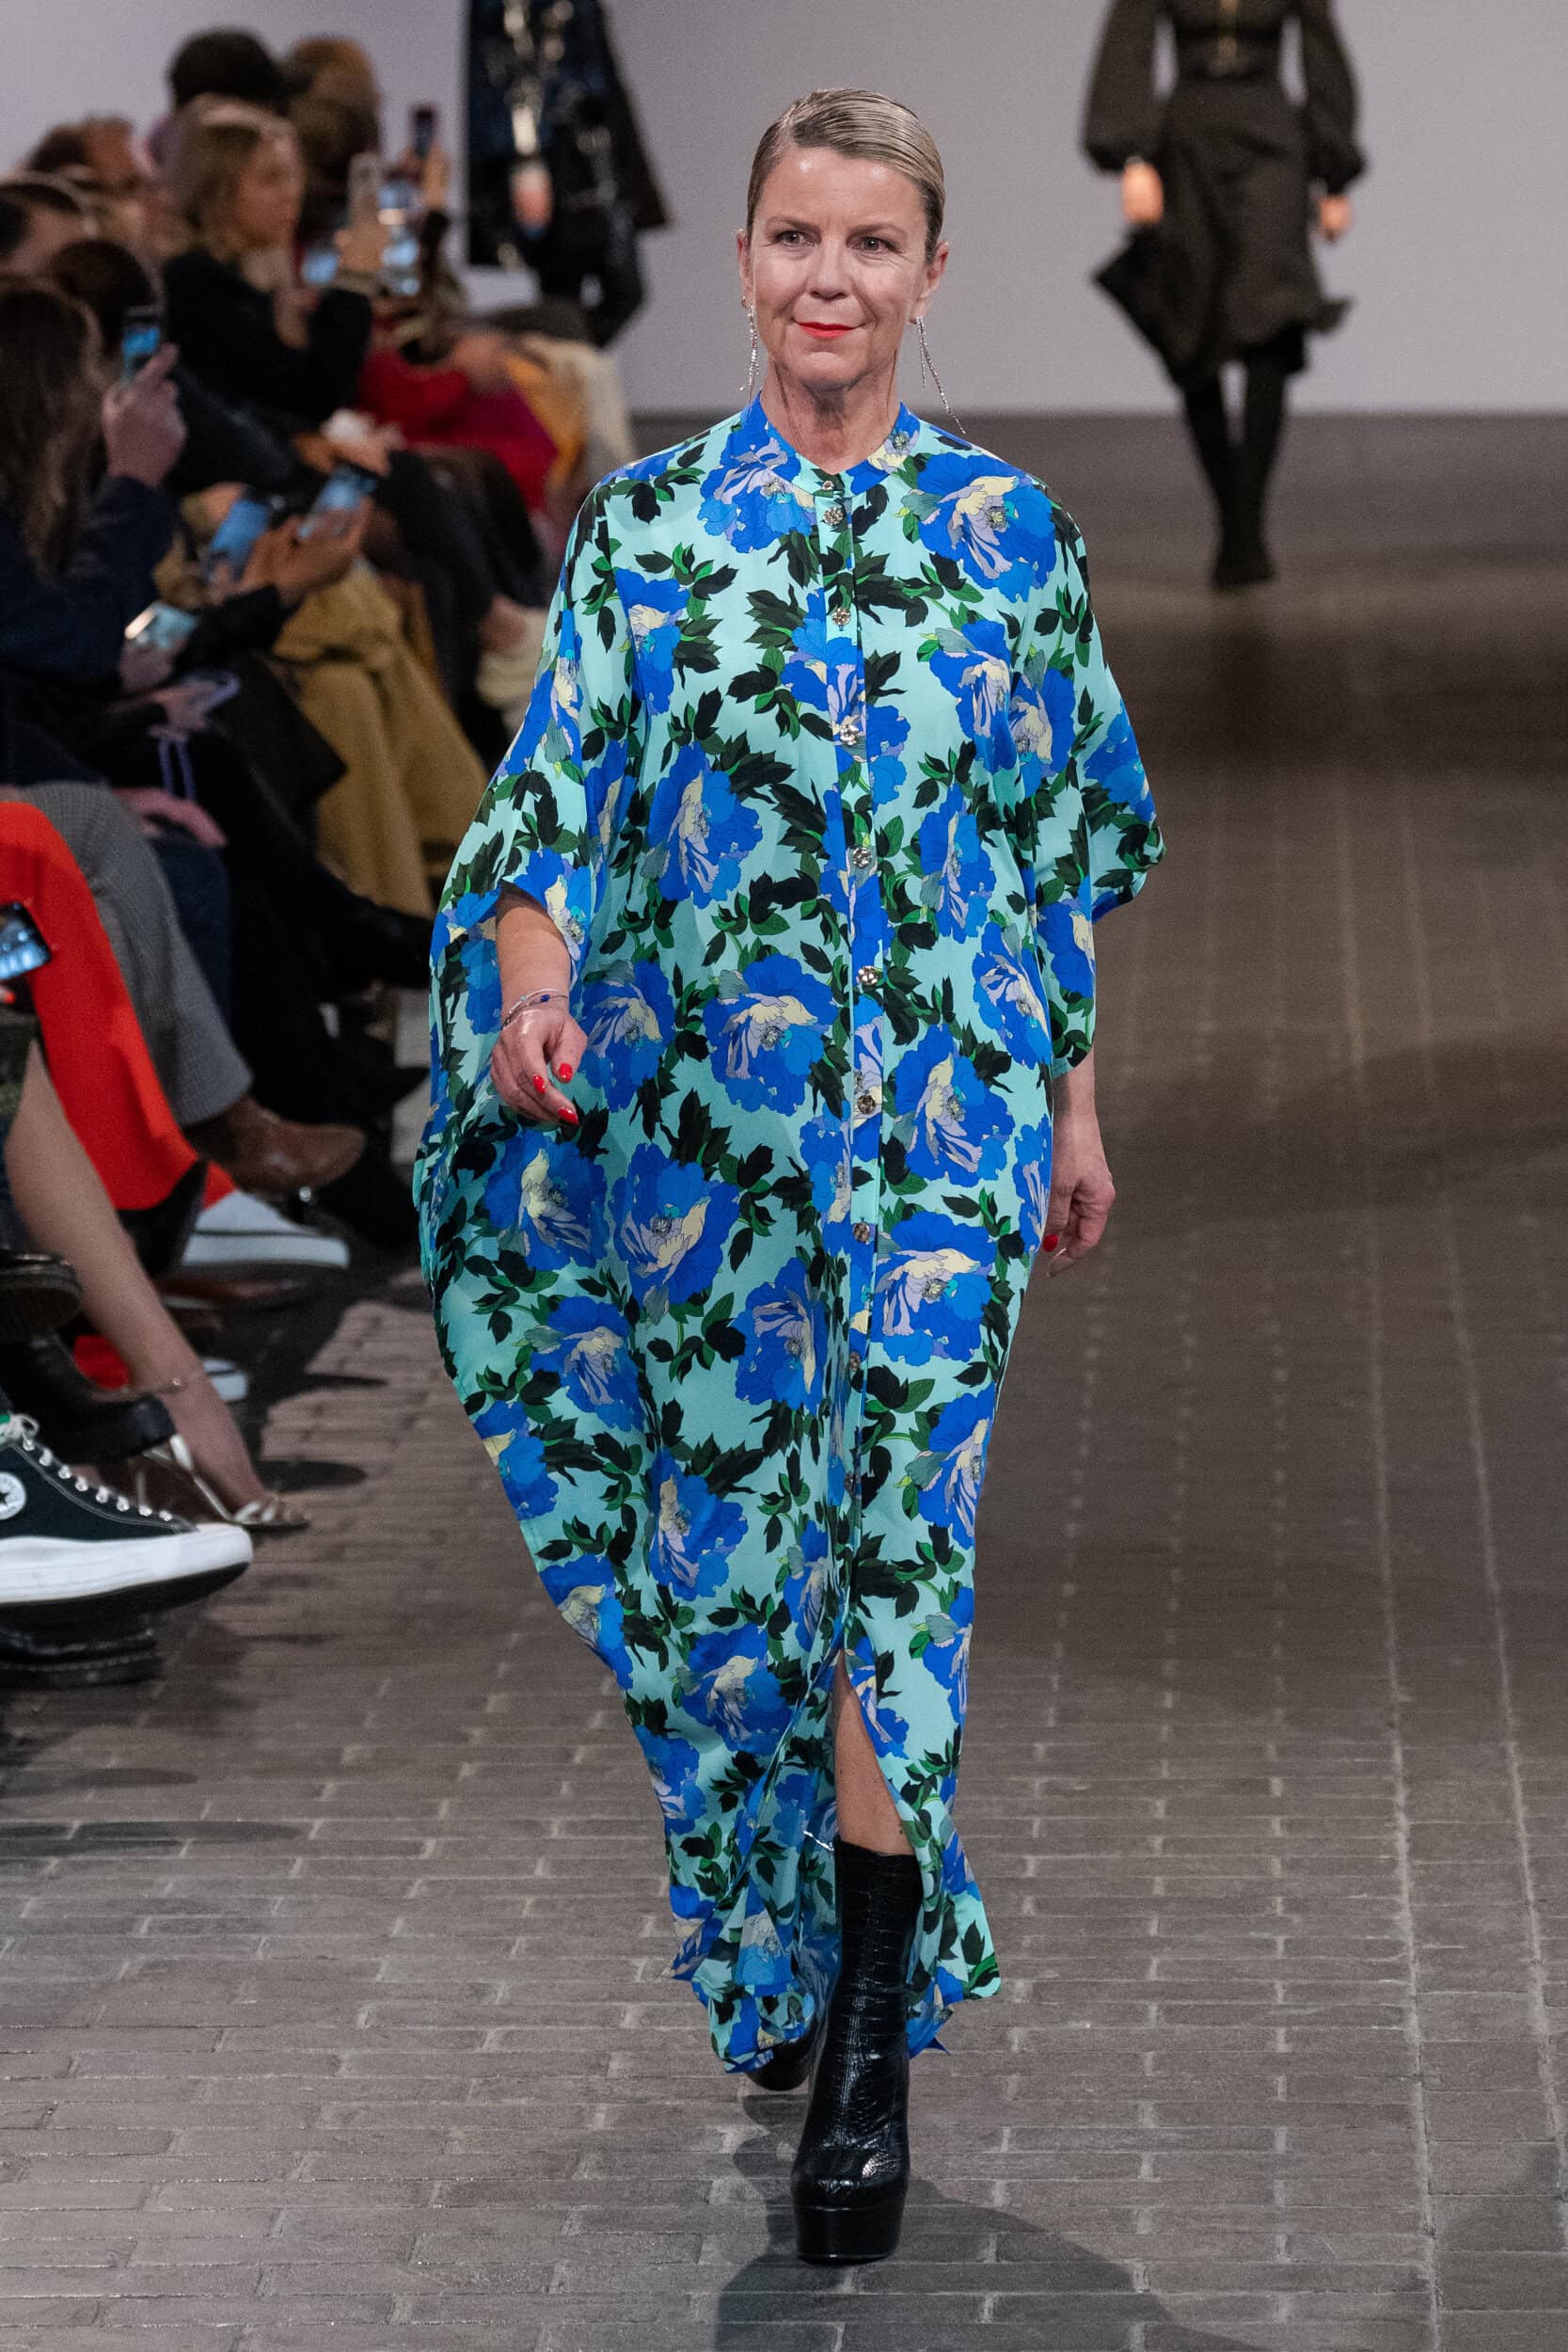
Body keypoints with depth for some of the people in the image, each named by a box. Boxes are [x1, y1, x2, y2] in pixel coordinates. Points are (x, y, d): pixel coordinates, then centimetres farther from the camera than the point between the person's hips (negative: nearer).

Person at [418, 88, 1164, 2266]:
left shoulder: (1005, 528, 4)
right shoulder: (652, 522, 3)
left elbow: (1063, 841, 9)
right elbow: (559, 781, -4)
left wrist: (1074, 1100, 10)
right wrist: (532, 985, -22)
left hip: (940, 1103, -1)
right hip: (704, 1104, 1)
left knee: (899, 1529, -11)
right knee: (732, 1532, 8)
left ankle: (872, 2050, -9)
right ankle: (781, 1952, 29)